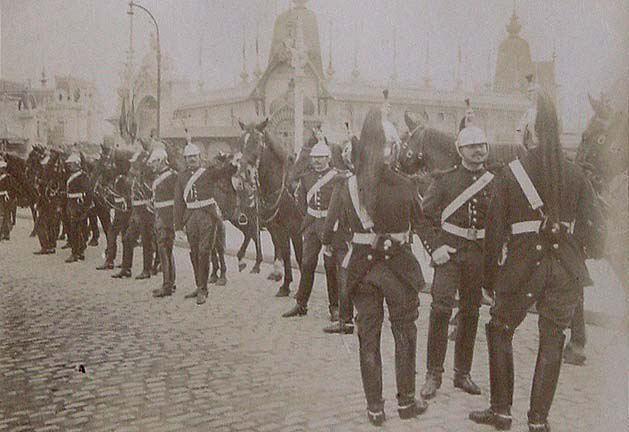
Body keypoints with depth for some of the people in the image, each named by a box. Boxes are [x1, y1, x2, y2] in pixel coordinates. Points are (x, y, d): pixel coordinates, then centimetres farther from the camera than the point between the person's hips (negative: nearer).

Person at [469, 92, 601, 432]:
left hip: (523, 265, -2)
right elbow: (590, 223, 3)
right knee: (552, 340, 11)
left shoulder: (509, 175, -4)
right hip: (566, 270, 3)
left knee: (499, 331, 15)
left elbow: (495, 230, -4)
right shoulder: (575, 174, 4)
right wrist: (573, 258, 16)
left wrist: (490, 278, 4)